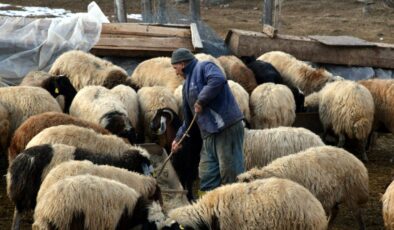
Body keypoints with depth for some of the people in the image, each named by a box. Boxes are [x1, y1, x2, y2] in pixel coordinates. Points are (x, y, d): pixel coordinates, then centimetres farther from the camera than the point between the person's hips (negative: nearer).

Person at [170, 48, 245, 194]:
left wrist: (201, 100, -18)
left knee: (230, 172, -10)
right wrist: (179, 138, 34)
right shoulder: (187, 85, 25)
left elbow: (218, 80, -25)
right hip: (209, 134, 9)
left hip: (228, 128, -9)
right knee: (207, 177, 8)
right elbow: (188, 117, 33)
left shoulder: (204, 67, -2)